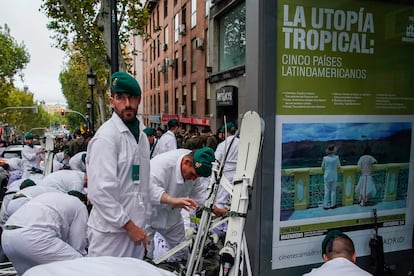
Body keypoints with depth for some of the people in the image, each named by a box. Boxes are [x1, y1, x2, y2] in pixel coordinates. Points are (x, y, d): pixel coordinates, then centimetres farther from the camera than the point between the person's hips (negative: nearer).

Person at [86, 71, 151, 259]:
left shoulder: (141, 135, 10)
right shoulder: (106, 136, -16)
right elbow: (99, 191, -21)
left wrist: (143, 224, 16)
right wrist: (129, 225, -17)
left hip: (134, 227, 8)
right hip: (111, 231, -7)